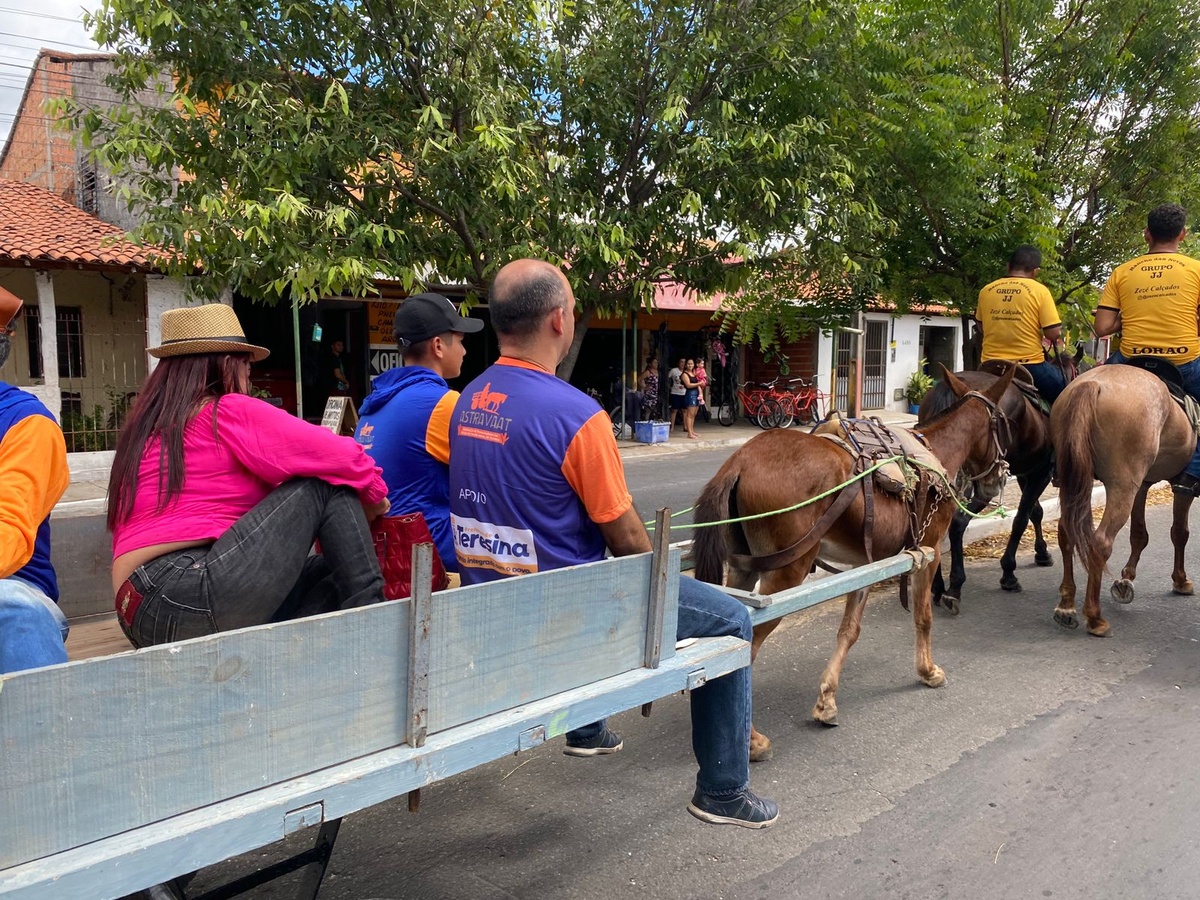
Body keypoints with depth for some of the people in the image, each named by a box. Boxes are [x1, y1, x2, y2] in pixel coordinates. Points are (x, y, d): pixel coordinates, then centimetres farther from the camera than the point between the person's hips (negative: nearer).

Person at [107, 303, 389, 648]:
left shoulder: (145, 428, 23)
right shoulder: (229, 412, -1)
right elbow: (339, 458, -5)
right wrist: (373, 497, 16)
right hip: (193, 597, -9)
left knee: (334, 571, 15)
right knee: (326, 483, -1)